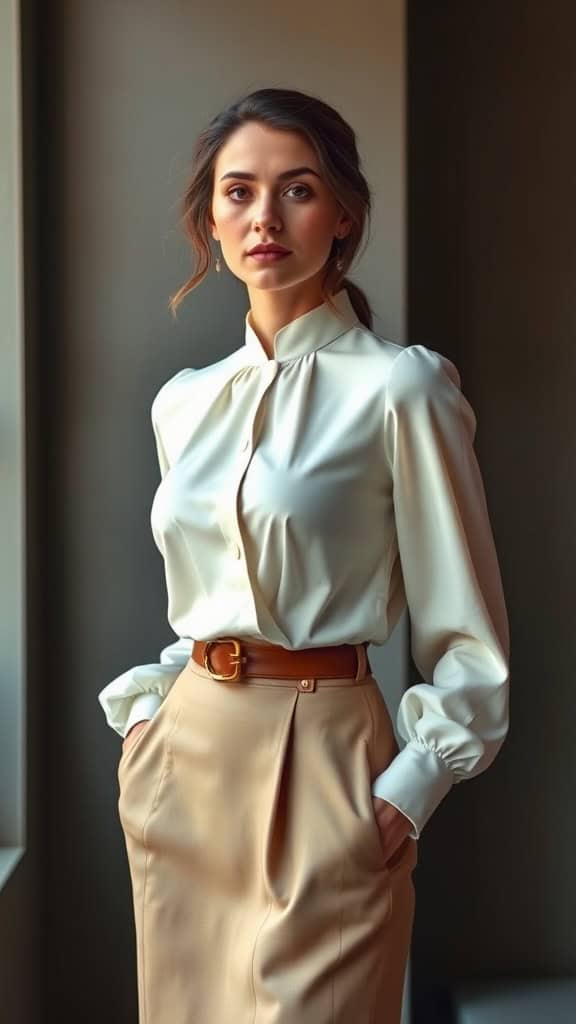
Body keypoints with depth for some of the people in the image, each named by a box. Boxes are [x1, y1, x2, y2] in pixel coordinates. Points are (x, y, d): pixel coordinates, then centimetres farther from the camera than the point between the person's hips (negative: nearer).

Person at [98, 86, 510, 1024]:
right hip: (185, 752, 6)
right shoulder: (184, 401, 8)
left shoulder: (398, 388, -9)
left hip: (320, 762, -6)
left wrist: (409, 792, -12)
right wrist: (146, 713, 8)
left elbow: (466, 636, -7)